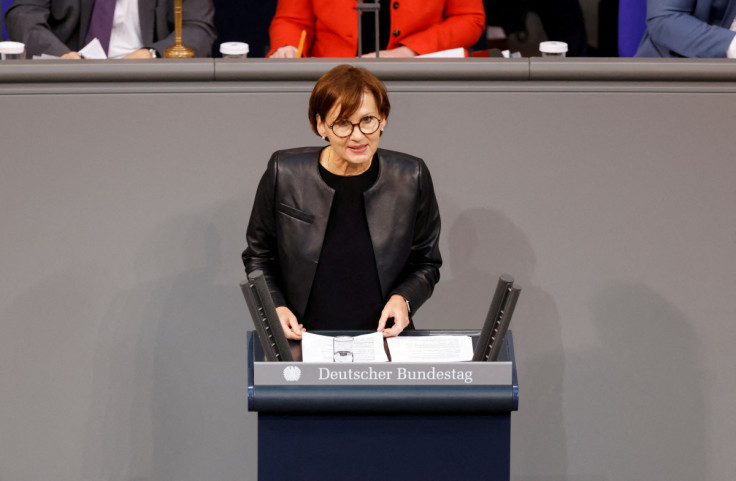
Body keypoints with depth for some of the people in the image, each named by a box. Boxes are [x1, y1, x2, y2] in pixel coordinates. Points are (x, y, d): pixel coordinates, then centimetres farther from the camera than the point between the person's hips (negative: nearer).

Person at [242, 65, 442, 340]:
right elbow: (258, 257, 12)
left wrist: (404, 299, -5)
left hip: (383, 338, 0)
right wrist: (274, 307, -5)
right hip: (300, 338, 0)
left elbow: (426, 263, 14)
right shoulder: (284, 175, -1)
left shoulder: (411, 178, 2)